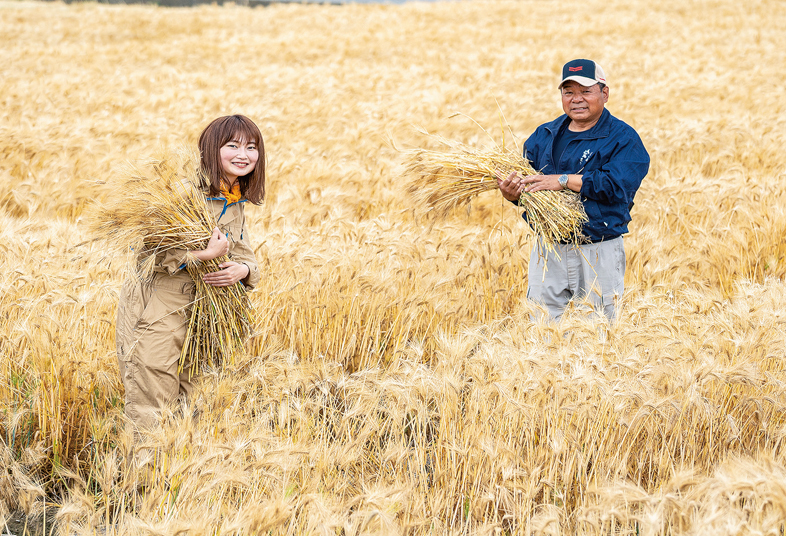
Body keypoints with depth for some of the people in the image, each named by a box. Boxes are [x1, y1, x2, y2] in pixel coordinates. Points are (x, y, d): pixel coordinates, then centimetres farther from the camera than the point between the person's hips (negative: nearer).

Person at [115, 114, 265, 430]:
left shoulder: (235, 204, 8)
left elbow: (244, 252, 12)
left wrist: (242, 269, -11)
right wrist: (206, 254, -27)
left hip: (195, 307, 8)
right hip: (153, 306, -8)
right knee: (151, 408, -4)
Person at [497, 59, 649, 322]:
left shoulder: (623, 138, -3)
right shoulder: (543, 136, 13)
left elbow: (617, 185, -18)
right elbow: (523, 178, 8)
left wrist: (563, 180, -22)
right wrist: (512, 194, -16)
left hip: (599, 253, -3)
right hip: (547, 249, 3)